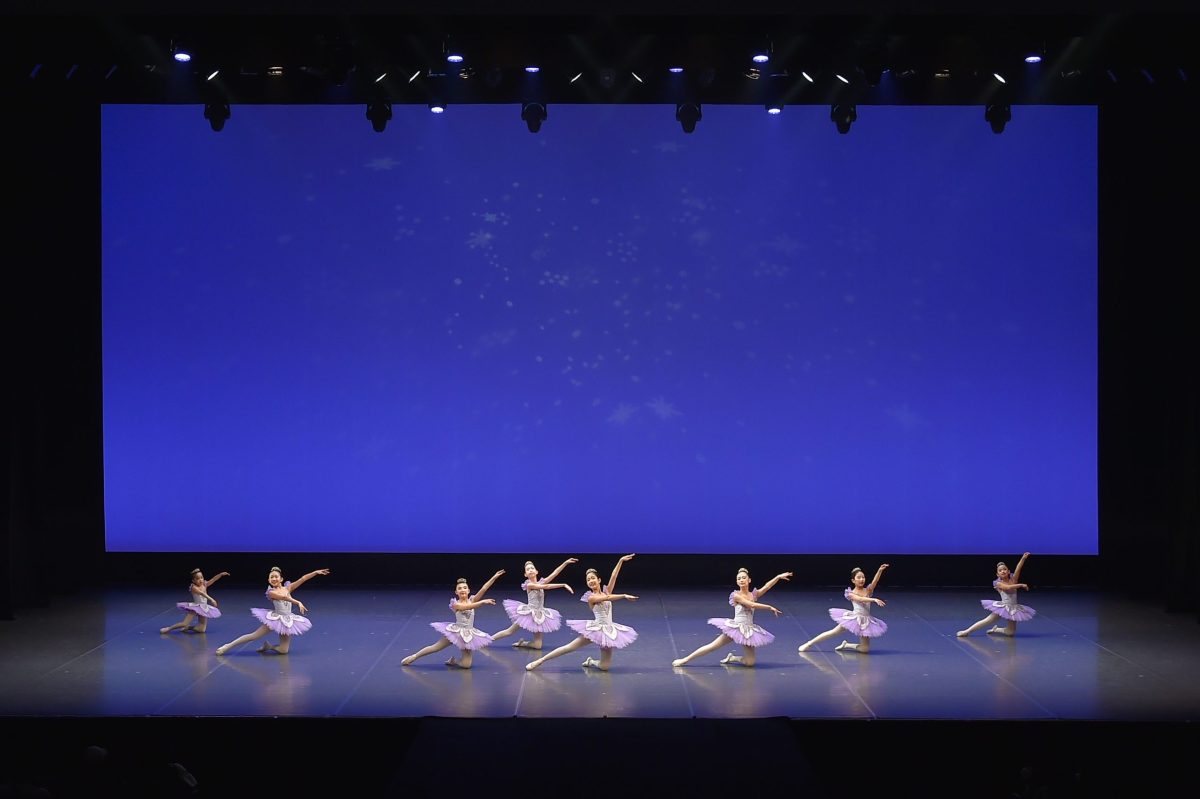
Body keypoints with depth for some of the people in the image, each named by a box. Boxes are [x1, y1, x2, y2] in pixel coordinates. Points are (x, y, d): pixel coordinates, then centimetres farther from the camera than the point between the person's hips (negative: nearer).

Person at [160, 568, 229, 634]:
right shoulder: (194, 587, -17)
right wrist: (211, 599, -45)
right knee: (184, 624, -12)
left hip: (204, 609, 6)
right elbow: (201, 593, -31)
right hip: (196, 608, -6)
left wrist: (221, 574, -18)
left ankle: (187, 627, 24)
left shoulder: (204, 585, 2)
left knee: (201, 629, 1)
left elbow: (213, 580, -3)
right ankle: (168, 628, 8)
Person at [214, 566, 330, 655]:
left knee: (283, 650, -2)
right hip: (275, 619, -4)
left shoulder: (288, 588, 2)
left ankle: (268, 646, 27)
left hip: (288, 621, 4)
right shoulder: (271, 592, -11)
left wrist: (316, 572, -10)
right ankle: (228, 646, 6)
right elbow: (283, 597, -28)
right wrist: (298, 602, -41)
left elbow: (303, 579, -3)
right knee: (253, 636, -5)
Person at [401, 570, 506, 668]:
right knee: (435, 648, 3)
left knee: (466, 665, -6)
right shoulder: (455, 604, -9)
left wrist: (494, 578, -22)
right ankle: (414, 656, 24)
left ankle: (453, 661, 25)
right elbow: (466, 607, -28)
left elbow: (483, 589, -12)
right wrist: (483, 602, -37)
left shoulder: (472, 600, -1)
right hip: (456, 631, -2)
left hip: (469, 634, 2)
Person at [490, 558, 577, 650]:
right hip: (529, 613, -4)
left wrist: (565, 563, -15)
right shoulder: (529, 585, -14)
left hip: (539, 615, 4)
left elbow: (554, 574, -6)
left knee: (537, 645, -1)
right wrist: (564, 585, -24)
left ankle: (522, 643, 24)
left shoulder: (540, 583, 2)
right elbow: (546, 586, -22)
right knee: (510, 631, 3)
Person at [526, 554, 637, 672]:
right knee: (569, 647, -7)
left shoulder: (606, 591, 7)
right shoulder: (591, 597, -7)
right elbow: (608, 598, -22)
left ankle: (591, 662, 30)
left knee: (605, 666, -3)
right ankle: (540, 661, 1)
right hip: (596, 629, -4)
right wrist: (624, 596, -28)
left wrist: (621, 561, -12)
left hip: (609, 631, 4)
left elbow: (614, 576, -3)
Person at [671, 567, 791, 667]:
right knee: (712, 647, -3)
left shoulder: (753, 595, 5)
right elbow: (752, 605, -18)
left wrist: (778, 577, -17)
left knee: (750, 662, -6)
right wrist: (770, 607, -13)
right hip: (735, 627, -4)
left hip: (749, 630, 4)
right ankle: (685, 659, 8)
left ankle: (731, 658, 21)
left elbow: (767, 587, -6)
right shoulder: (736, 595, -9)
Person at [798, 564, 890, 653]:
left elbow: (875, 581, -17)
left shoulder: (868, 590, 1)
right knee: (833, 633, 2)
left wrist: (880, 571, -34)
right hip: (854, 619, -3)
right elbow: (860, 599, -25)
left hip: (865, 621, 3)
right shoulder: (851, 593, -6)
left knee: (865, 649, -2)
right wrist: (874, 599, -41)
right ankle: (809, 644, 17)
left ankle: (846, 645, 21)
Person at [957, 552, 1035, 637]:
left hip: (1013, 609, 3)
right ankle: (967, 631, 6)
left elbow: (1018, 569, -14)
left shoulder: (1013, 580, -1)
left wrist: (1023, 558, -26)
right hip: (1003, 607, -3)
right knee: (987, 621, -4)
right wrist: (1021, 585, -25)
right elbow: (1008, 587, -27)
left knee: (1010, 632, 2)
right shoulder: (999, 583, -9)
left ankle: (996, 629, 29)